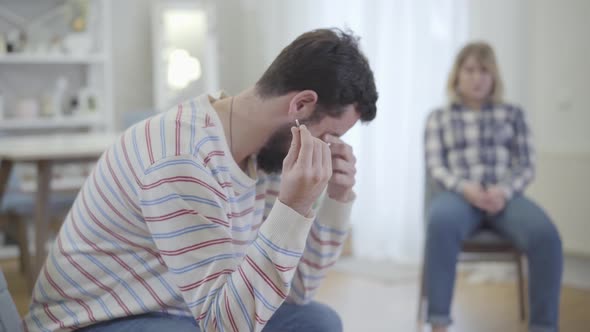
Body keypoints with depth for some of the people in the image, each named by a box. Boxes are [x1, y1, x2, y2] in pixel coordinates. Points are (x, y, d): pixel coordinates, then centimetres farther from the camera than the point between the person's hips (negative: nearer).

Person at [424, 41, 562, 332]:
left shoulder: (512, 114, 19)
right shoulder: (438, 118, 17)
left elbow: (526, 166, 11)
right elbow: (435, 166, 7)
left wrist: (504, 191, -12)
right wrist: (465, 187, -15)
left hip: (504, 196, 1)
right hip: (459, 194, -1)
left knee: (545, 234, -33)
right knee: (441, 222, -40)